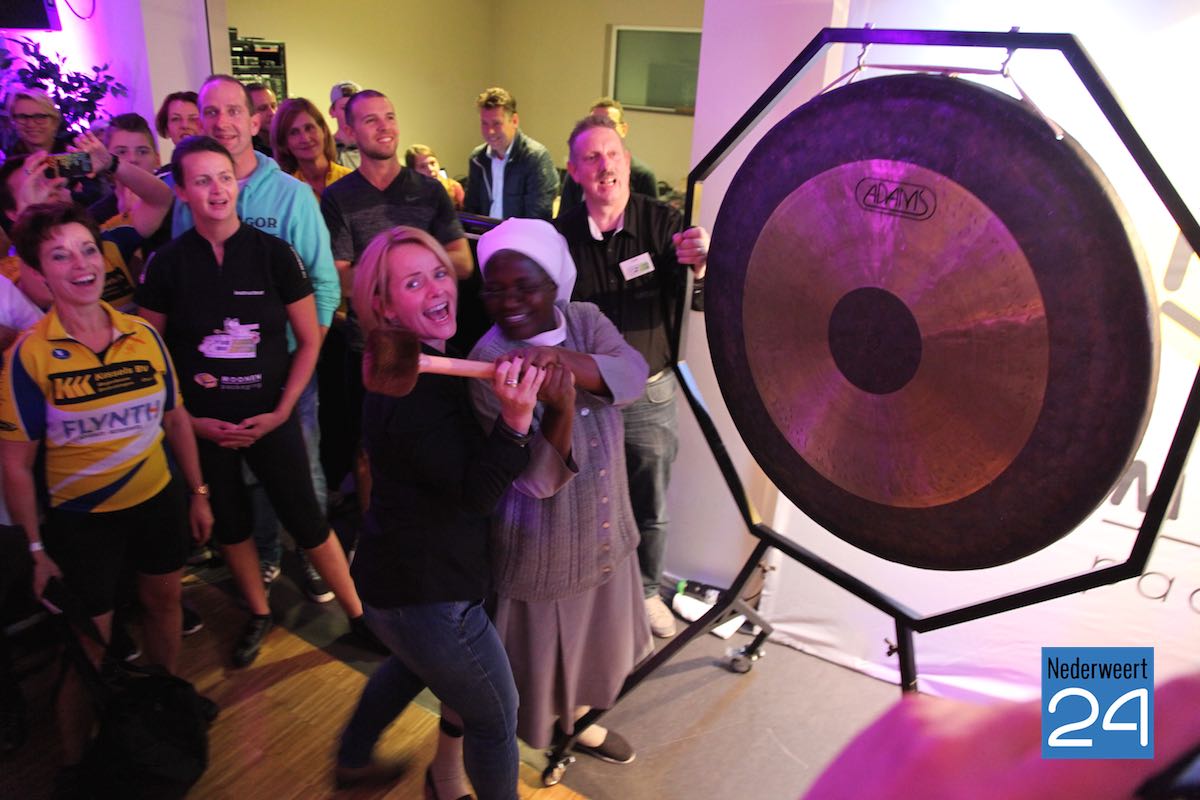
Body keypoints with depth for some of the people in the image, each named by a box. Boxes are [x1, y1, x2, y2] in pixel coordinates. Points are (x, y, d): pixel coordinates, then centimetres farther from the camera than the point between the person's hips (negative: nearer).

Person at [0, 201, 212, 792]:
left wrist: (198, 492, 7)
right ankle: (74, 762, 29)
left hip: (159, 499, 4)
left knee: (163, 599, 21)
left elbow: (175, 417, 5)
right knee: (89, 645, 6)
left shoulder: (143, 335, -6)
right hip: (82, 517, -4)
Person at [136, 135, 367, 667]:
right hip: (201, 423, 2)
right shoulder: (166, 264, -4)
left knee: (308, 523, 1)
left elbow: (310, 340, -4)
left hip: (269, 418, -2)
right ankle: (259, 614, 39)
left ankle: (359, 614, 18)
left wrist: (282, 411, -10)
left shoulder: (273, 253, -8)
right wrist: (187, 417, -6)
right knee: (228, 523, 17)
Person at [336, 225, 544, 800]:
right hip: (426, 595, -10)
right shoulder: (415, 390, -27)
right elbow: (476, 492, -27)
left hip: (391, 575, 10)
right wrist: (515, 420, -40)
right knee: (494, 715, 10)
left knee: (413, 662, 37)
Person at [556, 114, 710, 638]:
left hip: (649, 395, 0)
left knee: (651, 509, 16)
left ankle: (646, 590, 41)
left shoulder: (661, 222, -8)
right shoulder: (561, 236, -4)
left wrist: (700, 265, -35)